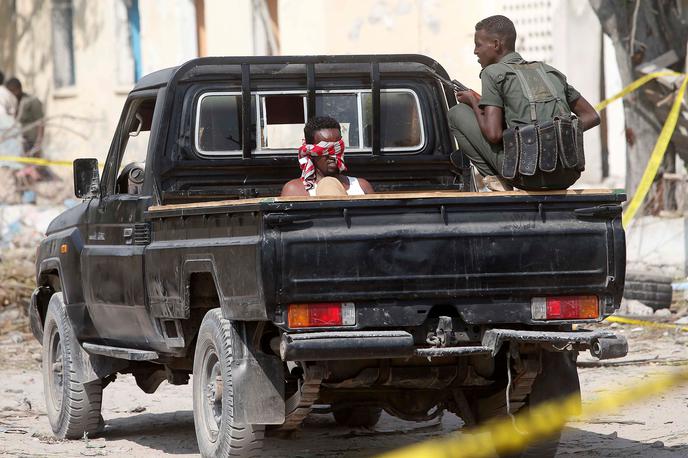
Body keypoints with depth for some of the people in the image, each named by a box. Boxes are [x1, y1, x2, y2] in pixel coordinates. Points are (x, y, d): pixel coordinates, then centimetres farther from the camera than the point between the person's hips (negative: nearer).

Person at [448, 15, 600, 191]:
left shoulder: (493, 72, 4)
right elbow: (592, 117, 23)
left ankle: (495, 178, 4)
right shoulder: (549, 71, 23)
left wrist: (473, 102, 12)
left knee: (457, 112, 13)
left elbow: (493, 134, -6)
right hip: (568, 176, 5)